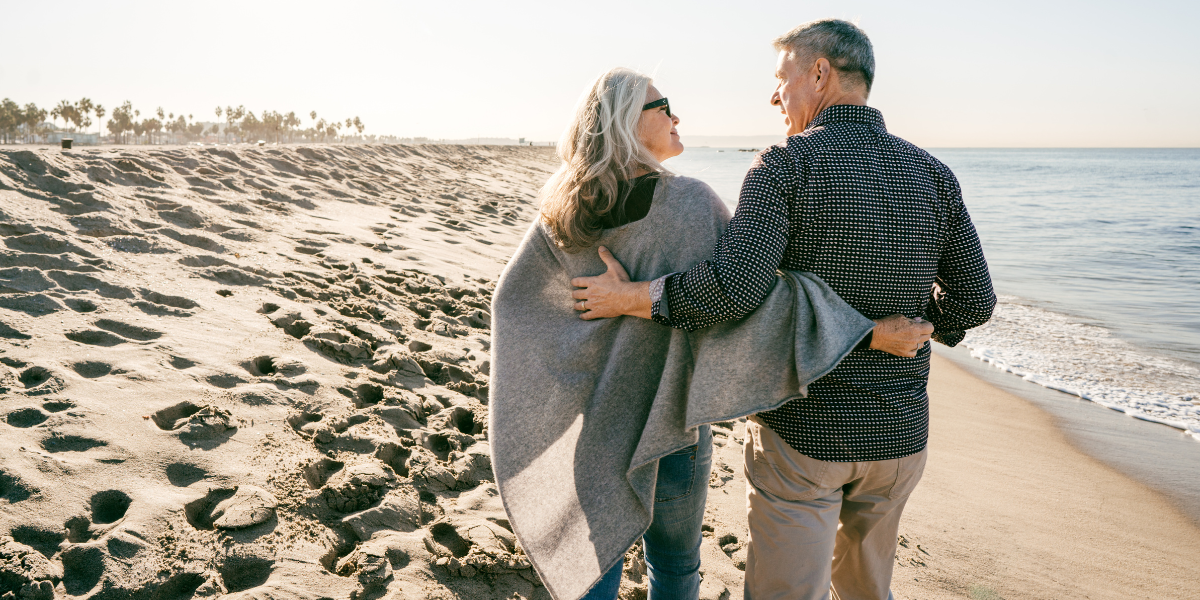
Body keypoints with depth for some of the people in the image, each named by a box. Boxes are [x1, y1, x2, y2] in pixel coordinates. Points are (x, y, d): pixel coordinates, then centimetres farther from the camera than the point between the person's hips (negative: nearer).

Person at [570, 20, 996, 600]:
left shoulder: (785, 166, -14)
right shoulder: (933, 175, 2)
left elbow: (733, 286, -27)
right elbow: (974, 301, 5)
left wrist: (630, 297, -14)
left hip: (802, 431, -5)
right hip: (900, 432, 5)